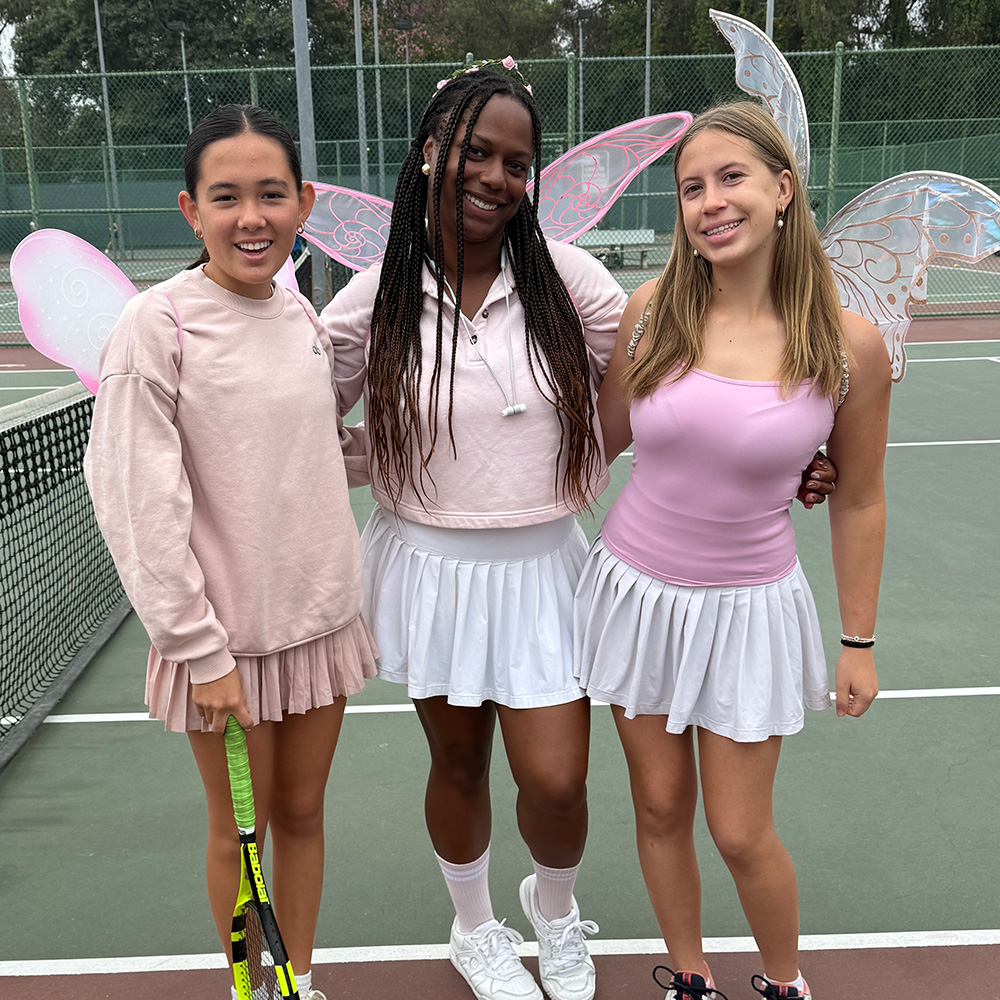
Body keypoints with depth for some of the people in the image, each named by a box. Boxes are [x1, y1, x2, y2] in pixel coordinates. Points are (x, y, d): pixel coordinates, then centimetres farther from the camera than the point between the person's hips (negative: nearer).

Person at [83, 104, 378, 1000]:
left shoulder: (302, 314, 3)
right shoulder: (158, 325, -14)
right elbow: (140, 505, -15)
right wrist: (198, 649, -14)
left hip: (321, 617, 5)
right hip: (226, 634, -5)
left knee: (303, 813, 18)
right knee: (241, 828, 13)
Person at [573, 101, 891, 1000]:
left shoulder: (848, 344, -12)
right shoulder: (653, 308, -7)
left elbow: (859, 501, -1)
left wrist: (860, 642, 4)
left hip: (749, 608, -2)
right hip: (636, 589, 3)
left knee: (741, 833, 8)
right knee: (661, 808, 15)